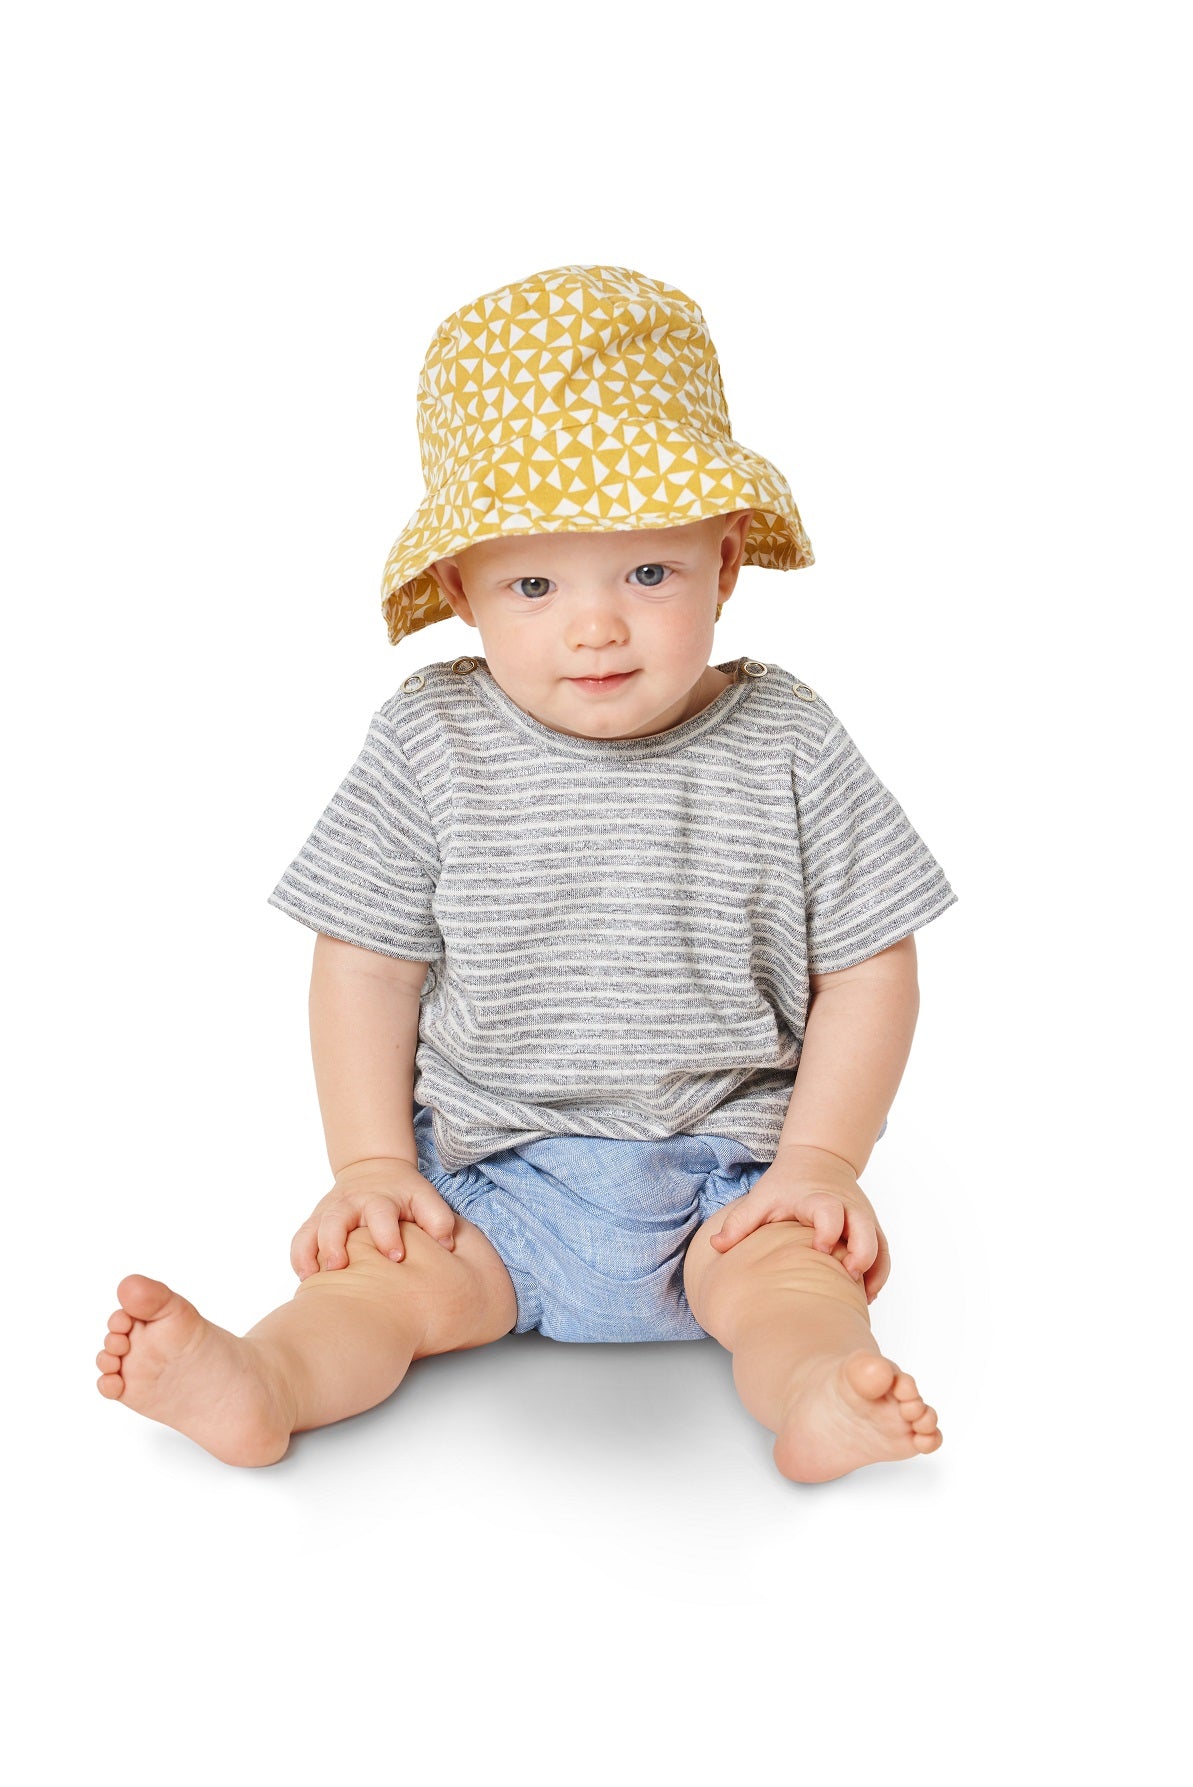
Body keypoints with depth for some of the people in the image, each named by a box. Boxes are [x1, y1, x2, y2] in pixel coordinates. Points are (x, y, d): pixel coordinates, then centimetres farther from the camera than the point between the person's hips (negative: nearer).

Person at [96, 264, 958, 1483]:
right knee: (387, 1270, -21)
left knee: (798, 1267, -26)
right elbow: (366, 968, 1)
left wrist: (821, 1164, -8)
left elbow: (866, 972, 0)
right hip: (488, 1173, 1)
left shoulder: (785, 749, -5)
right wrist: (372, 1167, -5)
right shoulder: (430, 744, -4)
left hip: (726, 1175, -1)